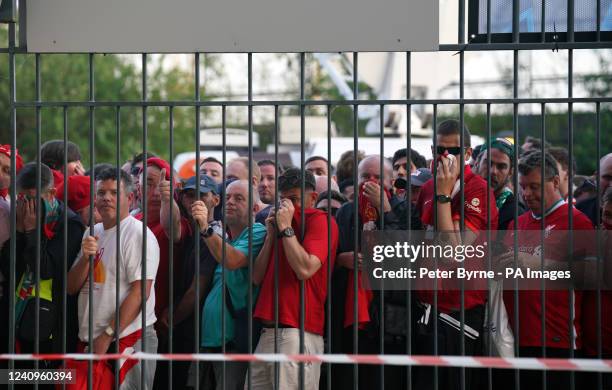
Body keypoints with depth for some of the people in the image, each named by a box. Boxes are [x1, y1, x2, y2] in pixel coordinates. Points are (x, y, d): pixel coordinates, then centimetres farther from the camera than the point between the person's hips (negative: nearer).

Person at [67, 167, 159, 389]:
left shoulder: (139, 235, -8)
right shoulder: (92, 233, 14)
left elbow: (139, 292, -15)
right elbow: (72, 288, 11)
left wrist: (108, 335, -17)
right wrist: (85, 258, -8)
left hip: (127, 340, -6)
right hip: (90, 340, 6)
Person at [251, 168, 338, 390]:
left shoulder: (320, 220, -1)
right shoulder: (280, 222, 22)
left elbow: (305, 270, -17)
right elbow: (257, 278, 16)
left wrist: (286, 228, -8)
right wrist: (271, 235, 7)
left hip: (297, 332, -8)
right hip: (269, 331, 8)